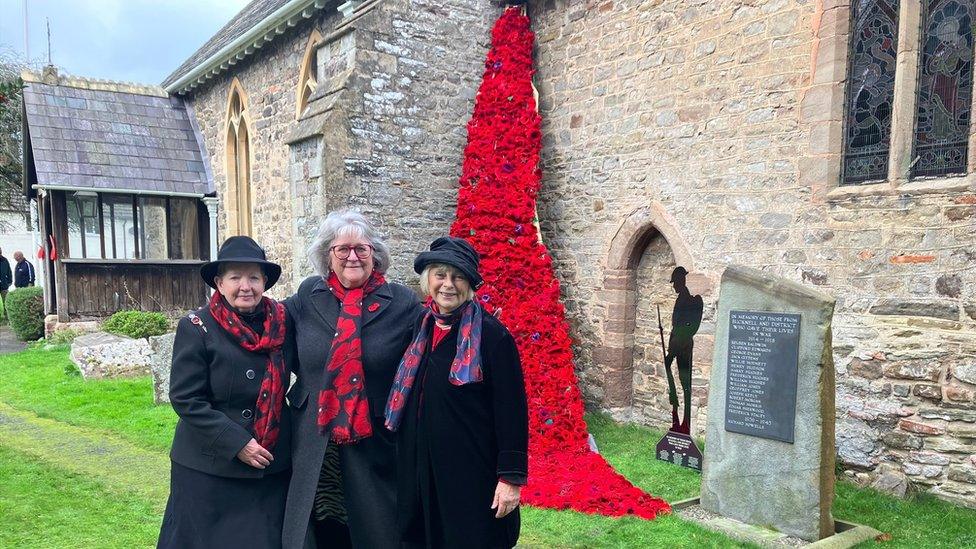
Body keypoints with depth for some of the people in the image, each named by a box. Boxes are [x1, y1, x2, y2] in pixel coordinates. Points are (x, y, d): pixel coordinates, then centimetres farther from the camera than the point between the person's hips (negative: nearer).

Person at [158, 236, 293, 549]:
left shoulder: (282, 321, 0)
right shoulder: (197, 327, -10)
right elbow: (186, 399, -12)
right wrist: (237, 444, -16)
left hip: (273, 465, 3)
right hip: (209, 468, -3)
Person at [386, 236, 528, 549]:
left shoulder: (491, 334, -13)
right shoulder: (420, 327, 4)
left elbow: (511, 410, -13)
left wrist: (511, 477, -14)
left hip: (472, 473, -5)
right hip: (418, 470, 6)